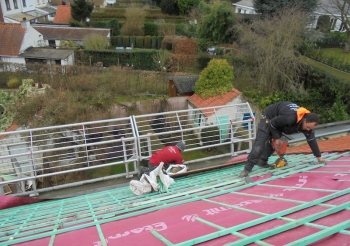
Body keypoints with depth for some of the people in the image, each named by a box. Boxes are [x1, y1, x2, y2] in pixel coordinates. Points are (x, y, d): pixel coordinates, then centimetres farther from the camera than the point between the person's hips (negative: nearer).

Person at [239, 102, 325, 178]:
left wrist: (319, 157, 1)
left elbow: (312, 140, -5)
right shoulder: (290, 118, -41)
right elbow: (272, 123, -29)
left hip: (278, 122, 8)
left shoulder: (307, 123, -16)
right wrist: (276, 138, -21)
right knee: (259, 143, -16)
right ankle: (247, 168, -19)